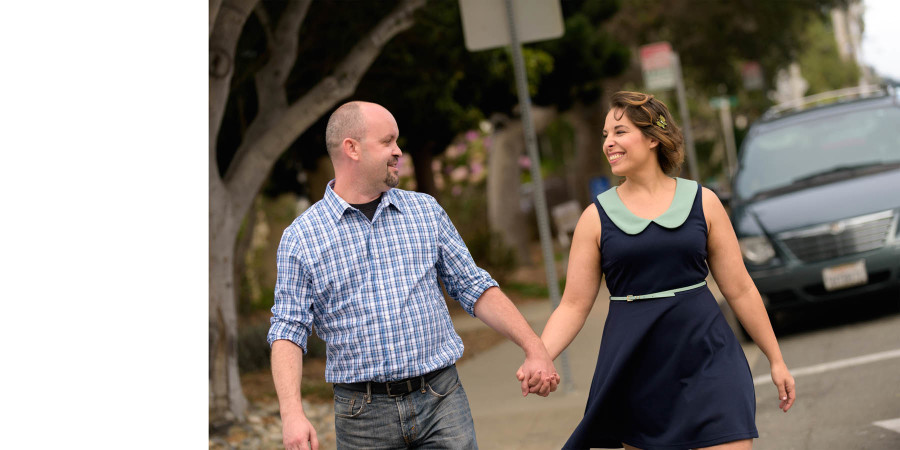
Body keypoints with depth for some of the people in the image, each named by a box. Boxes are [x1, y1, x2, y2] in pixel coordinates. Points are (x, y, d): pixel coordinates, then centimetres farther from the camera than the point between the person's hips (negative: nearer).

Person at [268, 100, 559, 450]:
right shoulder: (301, 238, 1)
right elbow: (288, 329, -3)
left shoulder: (425, 211, 10)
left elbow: (474, 288, 12)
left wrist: (535, 349, 3)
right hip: (363, 416, -2)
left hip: (440, 399, 2)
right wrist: (292, 413, -17)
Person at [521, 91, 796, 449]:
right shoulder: (597, 217, 4)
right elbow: (574, 305, 1)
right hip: (636, 368, 1)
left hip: (705, 358, -1)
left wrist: (776, 360, 9)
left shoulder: (701, 202, 4)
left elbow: (740, 290, 8)